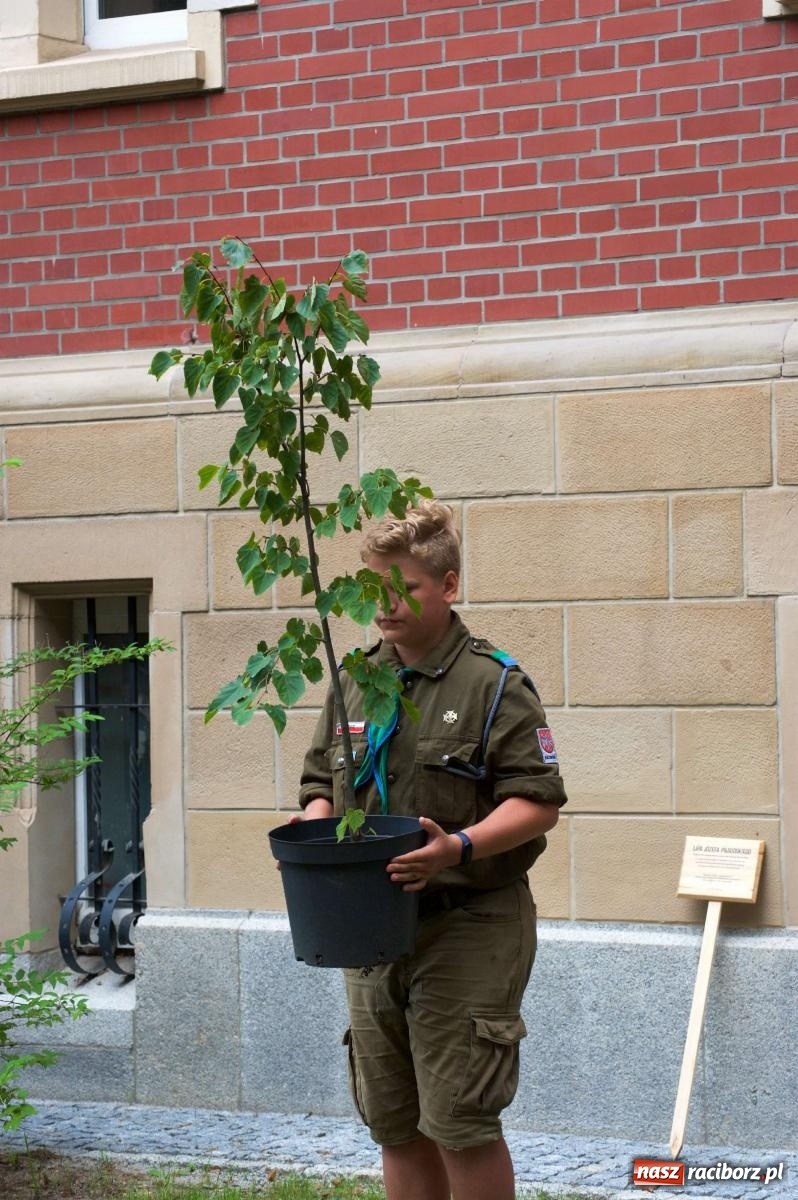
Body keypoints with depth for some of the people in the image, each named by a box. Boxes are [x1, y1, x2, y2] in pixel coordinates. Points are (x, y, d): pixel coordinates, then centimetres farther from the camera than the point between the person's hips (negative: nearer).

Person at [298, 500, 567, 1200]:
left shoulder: (494, 684, -7)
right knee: (394, 1126, 12)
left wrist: (462, 847, -26)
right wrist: (313, 825, -2)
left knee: (460, 1124, -7)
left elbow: (538, 800, -11)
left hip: (466, 928, -6)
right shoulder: (355, 683, 12)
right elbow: (322, 781, 21)